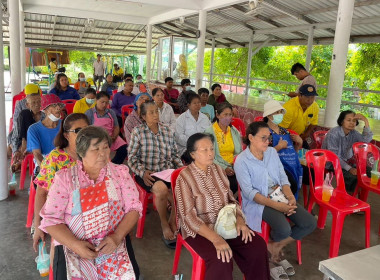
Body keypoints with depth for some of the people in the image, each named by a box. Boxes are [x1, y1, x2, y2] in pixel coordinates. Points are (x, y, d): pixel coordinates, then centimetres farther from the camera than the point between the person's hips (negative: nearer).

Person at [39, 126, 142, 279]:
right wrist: (75, 245, -15)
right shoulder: (64, 178, 0)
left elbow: (133, 208, 2)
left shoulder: (120, 172, 3)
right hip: (74, 247, 0)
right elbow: (51, 219, -1)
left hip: (112, 247, 1)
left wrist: (117, 236, -14)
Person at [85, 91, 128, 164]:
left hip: (111, 137, 4)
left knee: (124, 148, -23)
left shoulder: (111, 113, 17)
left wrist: (114, 137, -8)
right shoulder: (89, 113, 6)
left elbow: (116, 127, 13)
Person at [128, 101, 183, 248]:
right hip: (147, 173, -3)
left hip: (167, 170, 4)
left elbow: (174, 154, 16)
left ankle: (173, 222, -3)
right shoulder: (138, 131, 1)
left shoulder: (167, 131, 12)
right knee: (161, 189, -33)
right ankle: (164, 225, -5)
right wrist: (142, 172, -16)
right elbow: (132, 157, -2)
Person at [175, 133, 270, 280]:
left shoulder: (218, 169, 5)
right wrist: (215, 239, -30)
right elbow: (188, 216, -19)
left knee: (258, 245, -13)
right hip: (199, 229, -5)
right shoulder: (185, 177, -13)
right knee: (221, 260, -29)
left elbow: (230, 199, 12)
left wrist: (239, 220, -8)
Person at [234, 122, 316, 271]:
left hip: (280, 196, 7)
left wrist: (290, 197, -13)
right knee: (284, 229, -29)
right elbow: (249, 192, -17)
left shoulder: (272, 152, 6)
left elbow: (283, 177, 6)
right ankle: (274, 241, 11)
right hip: (258, 202, -6)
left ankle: (277, 245, 10)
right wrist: (276, 205, -25)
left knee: (310, 223, -8)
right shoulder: (241, 160, -13)